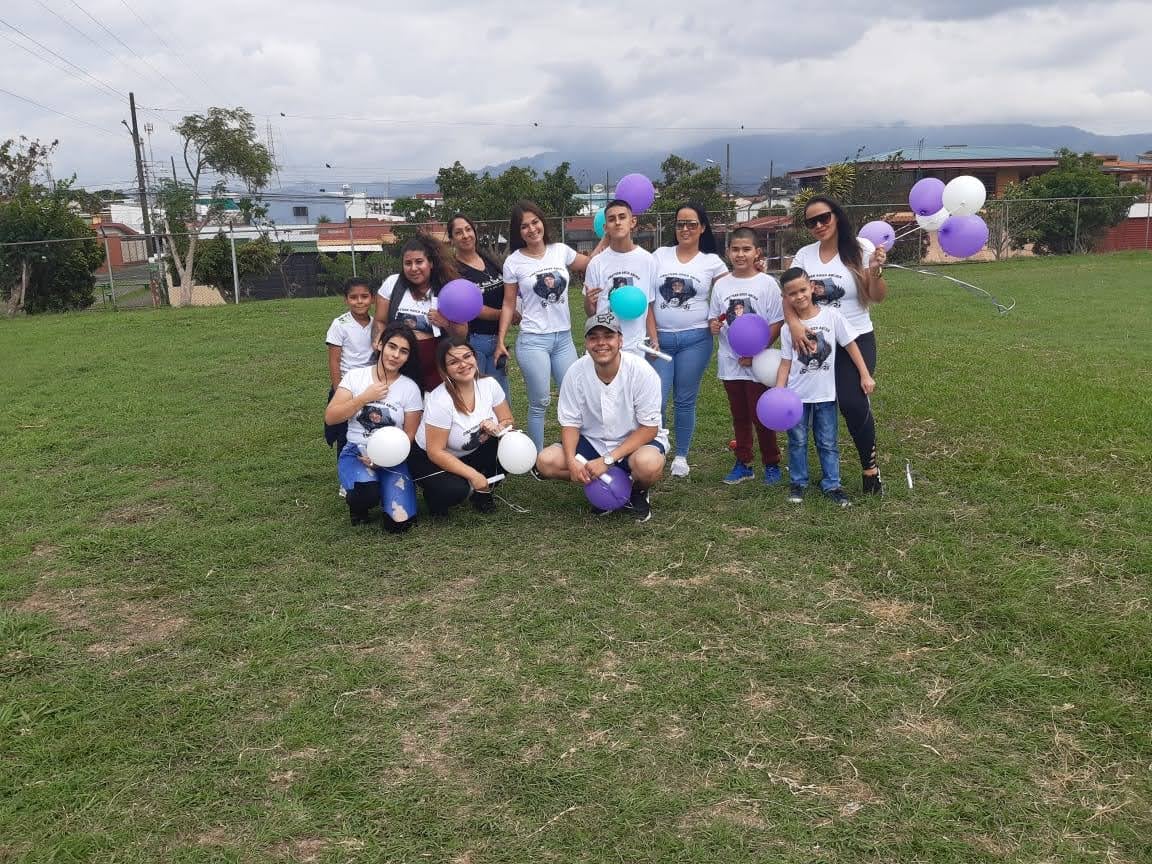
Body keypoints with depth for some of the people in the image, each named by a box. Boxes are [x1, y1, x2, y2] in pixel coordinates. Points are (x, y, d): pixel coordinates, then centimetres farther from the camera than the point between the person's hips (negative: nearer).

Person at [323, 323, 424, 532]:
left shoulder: (410, 388, -1)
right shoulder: (355, 376, 1)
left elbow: (410, 434, 1)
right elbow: (330, 417, -4)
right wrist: (365, 397, -13)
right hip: (355, 452, -1)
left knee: (399, 522, -17)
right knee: (367, 493, -35)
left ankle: (382, 487, 16)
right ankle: (358, 505, 4)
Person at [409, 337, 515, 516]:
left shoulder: (489, 384, -14)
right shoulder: (440, 401, -29)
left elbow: (508, 421, -2)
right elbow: (436, 452, -24)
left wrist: (497, 428, -26)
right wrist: (473, 475, -26)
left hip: (472, 454, 6)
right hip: (430, 459, -5)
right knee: (455, 490, -33)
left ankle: (483, 492, 4)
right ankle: (435, 495, 4)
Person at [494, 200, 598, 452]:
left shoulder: (561, 251, 5)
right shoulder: (514, 262, -3)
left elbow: (591, 265, 20)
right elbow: (508, 304, 3)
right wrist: (501, 340, -1)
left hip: (564, 338, 4)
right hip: (533, 340, -3)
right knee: (540, 403, -1)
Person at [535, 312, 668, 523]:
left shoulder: (642, 371, -21)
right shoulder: (577, 372, -13)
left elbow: (649, 428, -18)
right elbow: (570, 423, -5)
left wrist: (608, 459, -27)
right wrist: (571, 461, -25)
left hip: (636, 441, -3)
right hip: (592, 442, 4)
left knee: (648, 464, -38)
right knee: (546, 461, -20)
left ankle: (638, 492, 0)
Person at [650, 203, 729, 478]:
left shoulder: (711, 262, 5)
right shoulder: (660, 255, 7)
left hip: (695, 339, 0)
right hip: (660, 338, 1)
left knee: (685, 401, 6)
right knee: (656, 400, -6)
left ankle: (681, 456, 20)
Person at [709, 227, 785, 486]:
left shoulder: (767, 283, -7)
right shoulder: (722, 285, 3)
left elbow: (776, 324, -7)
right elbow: (715, 318, 12)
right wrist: (714, 326, -12)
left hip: (757, 363, -4)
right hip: (730, 361, 4)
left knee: (760, 416, 2)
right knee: (739, 416, 13)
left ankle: (772, 464, 17)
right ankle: (743, 464, 23)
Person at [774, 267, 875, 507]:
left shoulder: (832, 316, -7)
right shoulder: (788, 328, -4)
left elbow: (850, 345, -2)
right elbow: (786, 363, -1)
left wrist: (865, 375, -4)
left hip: (825, 394, -1)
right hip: (796, 395, 1)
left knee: (828, 442, 9)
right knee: (797, 441, 10)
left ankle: (832, 484, 19)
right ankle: (797, 483, 24)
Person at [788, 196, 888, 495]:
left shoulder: (860, 248, -6)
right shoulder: (804, 255, 3)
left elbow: (877, 297, -7)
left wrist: (876, 271, -26)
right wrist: (794, 323, -23)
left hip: (856, 341, -3)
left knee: (853, 403, -15)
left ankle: (870, 467, 4)